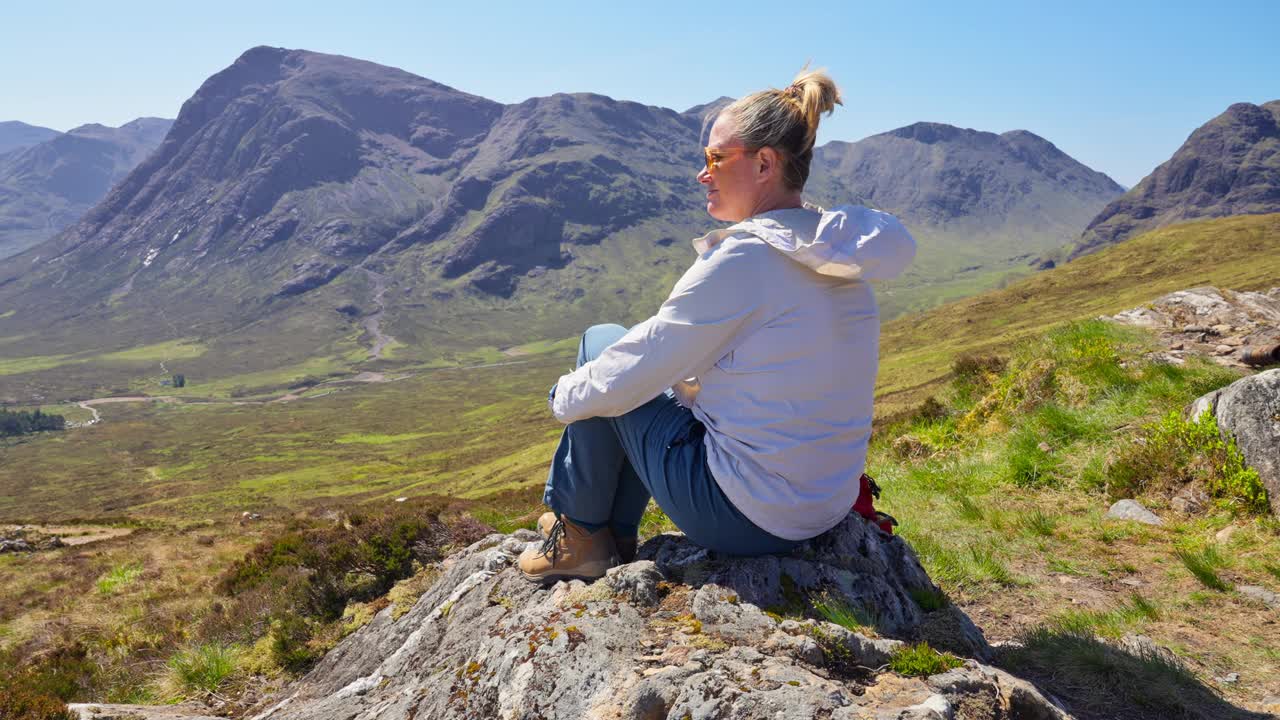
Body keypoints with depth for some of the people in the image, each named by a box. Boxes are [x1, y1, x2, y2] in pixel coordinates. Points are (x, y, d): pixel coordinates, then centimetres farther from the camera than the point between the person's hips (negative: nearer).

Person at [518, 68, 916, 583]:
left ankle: (581, 534, 19)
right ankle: (616, 540, 30)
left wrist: (566, 395, 5)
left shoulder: (742, 257, -21)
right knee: (657, 375, 22)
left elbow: (625, 380, -15)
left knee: (602, 343, 5)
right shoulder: (837, 256, 4)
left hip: (740, 517, -8)